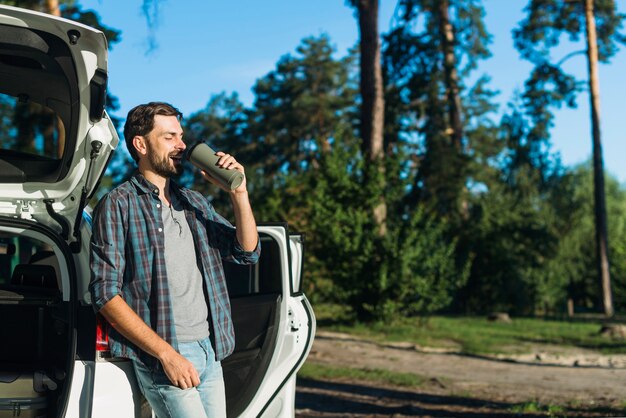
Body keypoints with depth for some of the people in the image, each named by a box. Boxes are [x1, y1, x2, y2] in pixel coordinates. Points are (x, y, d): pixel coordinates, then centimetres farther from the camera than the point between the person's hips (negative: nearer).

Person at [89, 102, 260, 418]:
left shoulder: (194, 202, 15)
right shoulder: (118, 205, -4)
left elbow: (247, 252, 12)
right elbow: (106, 294, -10)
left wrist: (238, 192, -1)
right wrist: (166, 354, -15)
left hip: (210, 351, 6)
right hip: (161, 356, -6)